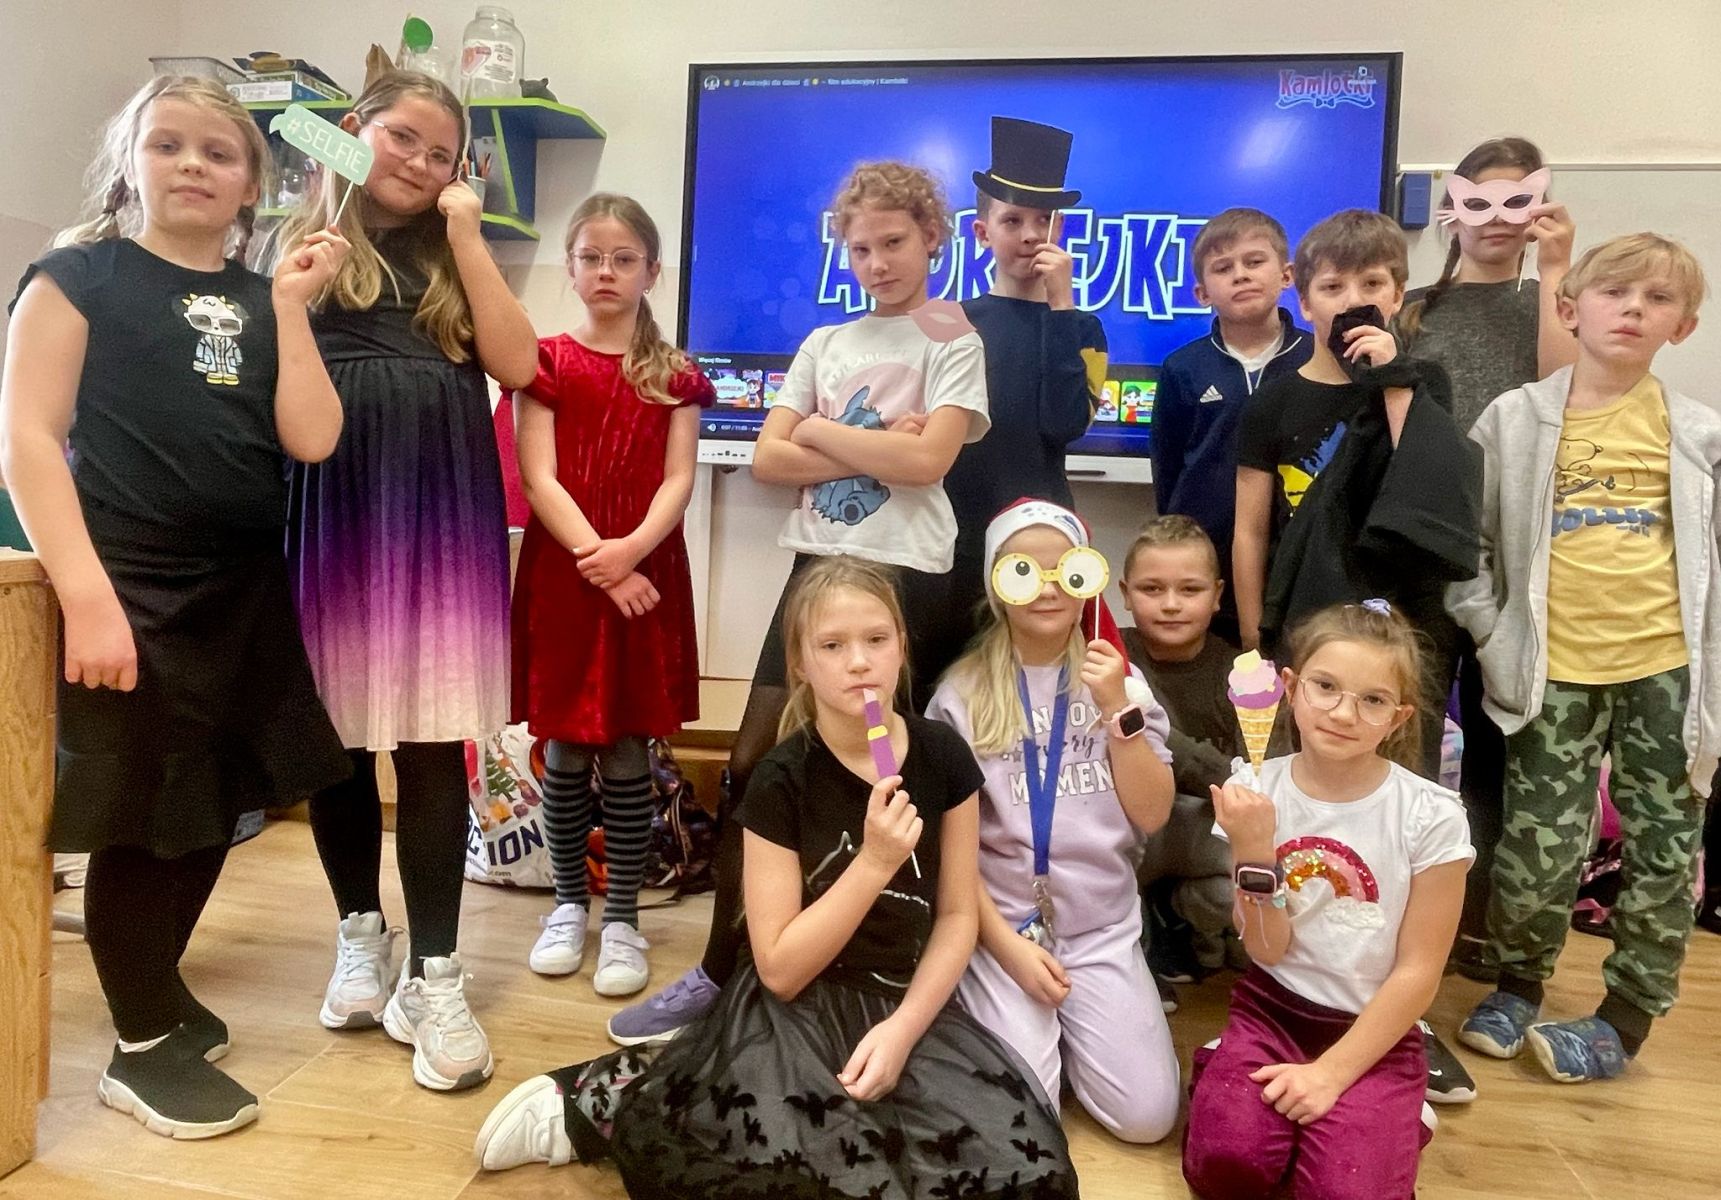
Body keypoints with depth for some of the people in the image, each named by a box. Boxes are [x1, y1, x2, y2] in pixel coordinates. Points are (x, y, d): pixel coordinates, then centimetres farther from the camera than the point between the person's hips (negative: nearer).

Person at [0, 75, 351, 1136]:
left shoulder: (262, 300, 11)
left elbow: (312, 439, -2)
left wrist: (292, 303, -3)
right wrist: (87, 594, -19)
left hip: (244, 589, 6)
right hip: (129, 587, -5)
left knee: (217, 807, 15)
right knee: (141, 815, 3)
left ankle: (161, 989, 37)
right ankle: (143, 1049, 20)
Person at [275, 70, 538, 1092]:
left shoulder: (451, 260, 16)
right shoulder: (302, 243, 10)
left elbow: (518, 365, -2)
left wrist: (465, 233, -1)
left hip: (440, 518, 1)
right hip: (331, 516, 0)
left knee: (434, 740, -3)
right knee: (337, 734, 8)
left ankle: (433, 977, 3)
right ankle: (361, 934, 27)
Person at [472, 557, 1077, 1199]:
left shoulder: (943, 757, -4)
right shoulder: (782, 780, -13)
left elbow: (958, 914, 2)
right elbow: (780, 969, -14)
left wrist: (903, 1025, -12)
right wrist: (875, 861, -23)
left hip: (905, 1002, 4)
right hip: (797, 1009, -4)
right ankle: (582, 1102, -4)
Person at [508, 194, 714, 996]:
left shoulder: (674, 376, 8)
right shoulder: (547, 363, 5)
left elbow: (679, 480, -2)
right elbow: (538, 479, -4)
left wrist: (631, 549, -19)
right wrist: (594, 558, -16)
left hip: (646, 575, 0)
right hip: (559, 575, 0)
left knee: (627, 752, 4)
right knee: (564, 750, 6)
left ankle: (623, 917, 15)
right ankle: (569, 902, 23)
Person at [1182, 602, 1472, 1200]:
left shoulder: (1431, 816, -14)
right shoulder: (1255, 791, -7)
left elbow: (1418, 972, -8)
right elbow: (1267, 952, -8)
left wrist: (1331, 1072, -12)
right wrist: (1253, 851, -25)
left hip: (1375, 1033, -1)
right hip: (1271, 1011, 1)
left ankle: (1387, 1124, 10)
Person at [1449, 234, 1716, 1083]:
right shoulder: (1516, 418, 0)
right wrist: (1488, 631, -5)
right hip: (1555, 670, -2)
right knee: (1540, 850, 0)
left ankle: (1625, 1021, 25)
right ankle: (1516, 988, 26)